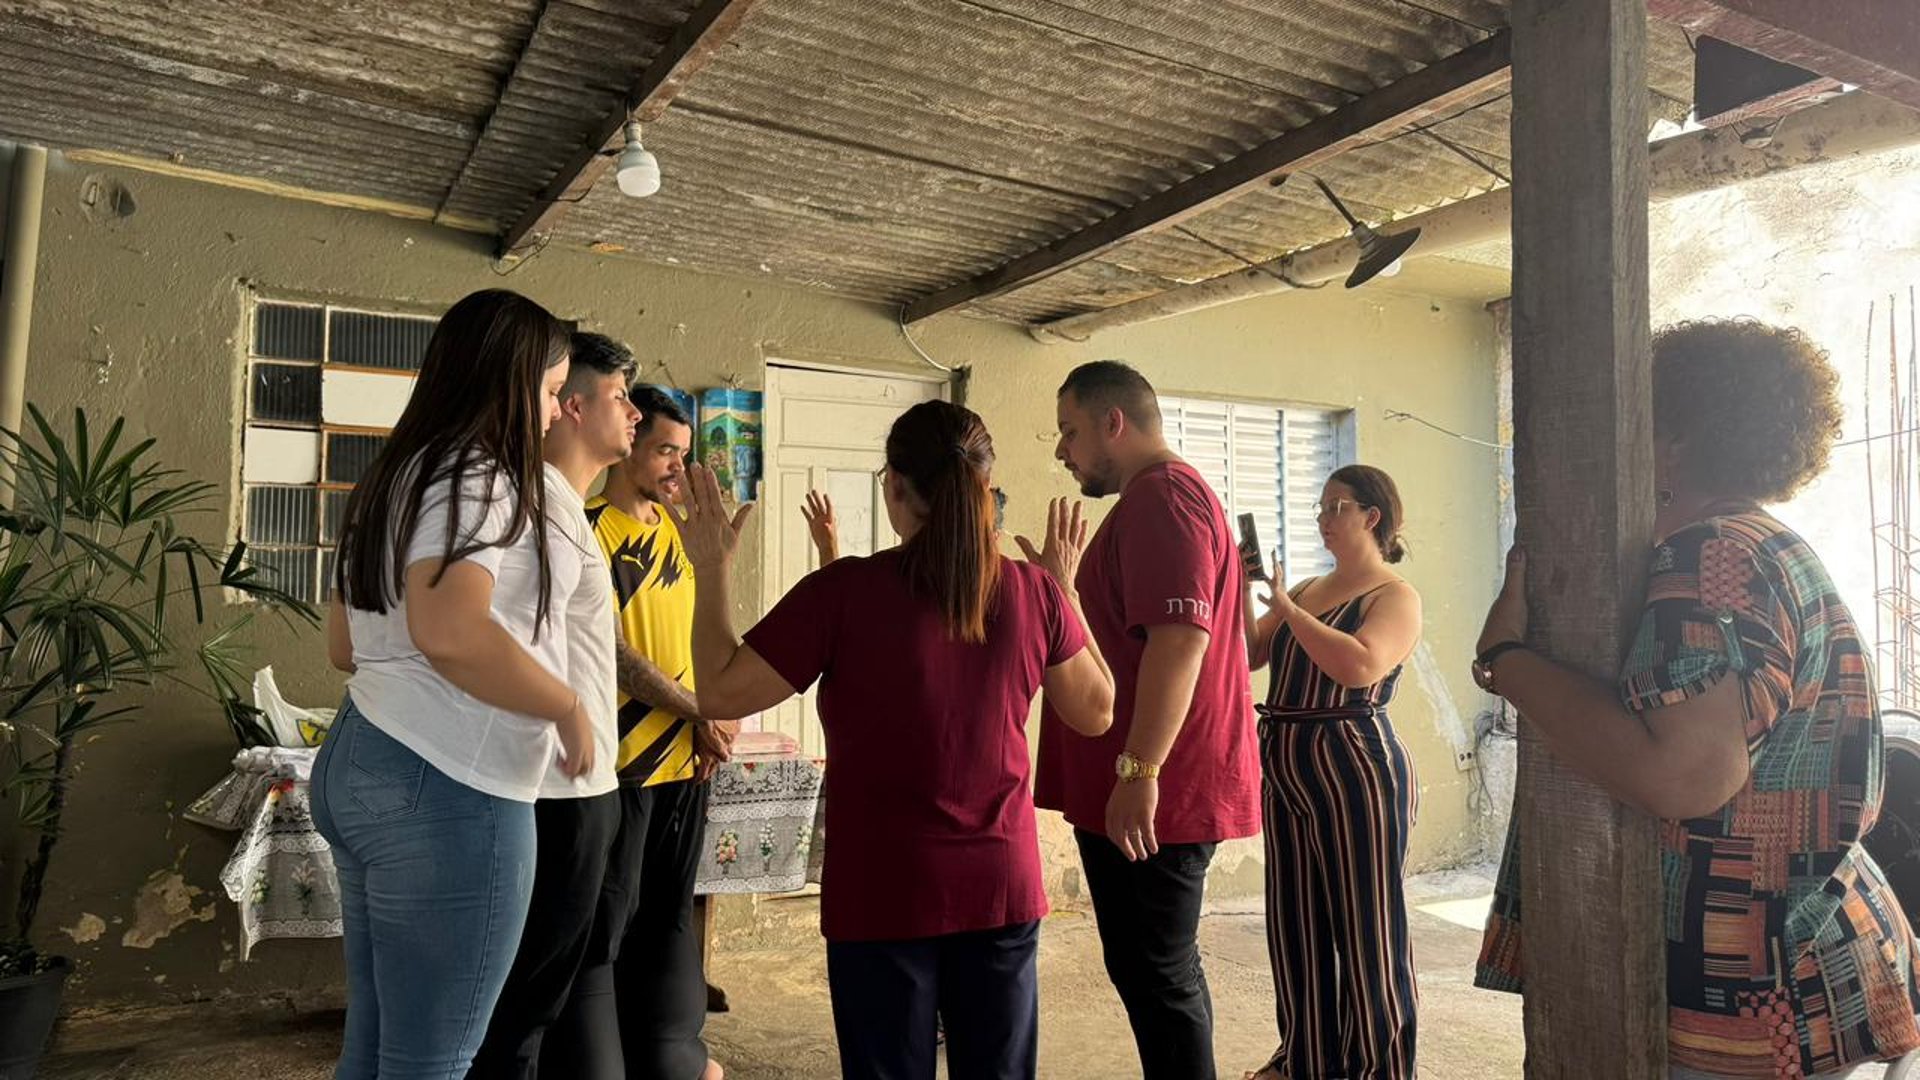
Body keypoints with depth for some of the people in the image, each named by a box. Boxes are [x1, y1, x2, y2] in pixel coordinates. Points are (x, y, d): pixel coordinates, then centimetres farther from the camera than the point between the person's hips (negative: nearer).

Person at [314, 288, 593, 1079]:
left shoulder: (398, 474, 16)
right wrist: (567, 709, -16)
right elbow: (448, 631, -28)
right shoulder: (474, 475, -12)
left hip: (361, 764, 10)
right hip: (447, 786, -10)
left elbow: (343, 645, 20)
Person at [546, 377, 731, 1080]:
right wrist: (695, 709, -11)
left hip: (683, 758, 8)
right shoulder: (590, 528, -11)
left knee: (669, 916, 18)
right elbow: (608, 648, -16)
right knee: (603, 924, 3)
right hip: (621, 758, -7)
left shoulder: (668, 528, 12)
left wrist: (707, 722, 3)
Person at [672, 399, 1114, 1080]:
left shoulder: (845, 591, -16)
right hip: (1001, 889, 3)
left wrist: (712, 568, 1)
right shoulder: (1031, 591, -6)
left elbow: (721, 693, -11)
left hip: (884, 896, -3)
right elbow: (1095, 711, 7)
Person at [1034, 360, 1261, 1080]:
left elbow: (1180, 633, -26)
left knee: (1157, 977, -2)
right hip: (1153, 793, 11)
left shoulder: (1162, 494, -14)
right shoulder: (1162, 495, 21)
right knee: (1159, 972, 18)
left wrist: (1139, 770, -28)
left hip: (1147, 798, -11)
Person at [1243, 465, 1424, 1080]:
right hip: (1287, 770, 8)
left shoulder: (1396, 596, -7)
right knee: (1296, 921, 14)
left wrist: (1286, 609, -18)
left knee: (1365, 924, 2)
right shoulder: (1307, 590, 14)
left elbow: (1360, 666, -25)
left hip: (1355, 768, -7)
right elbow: (1247, 656, 13)